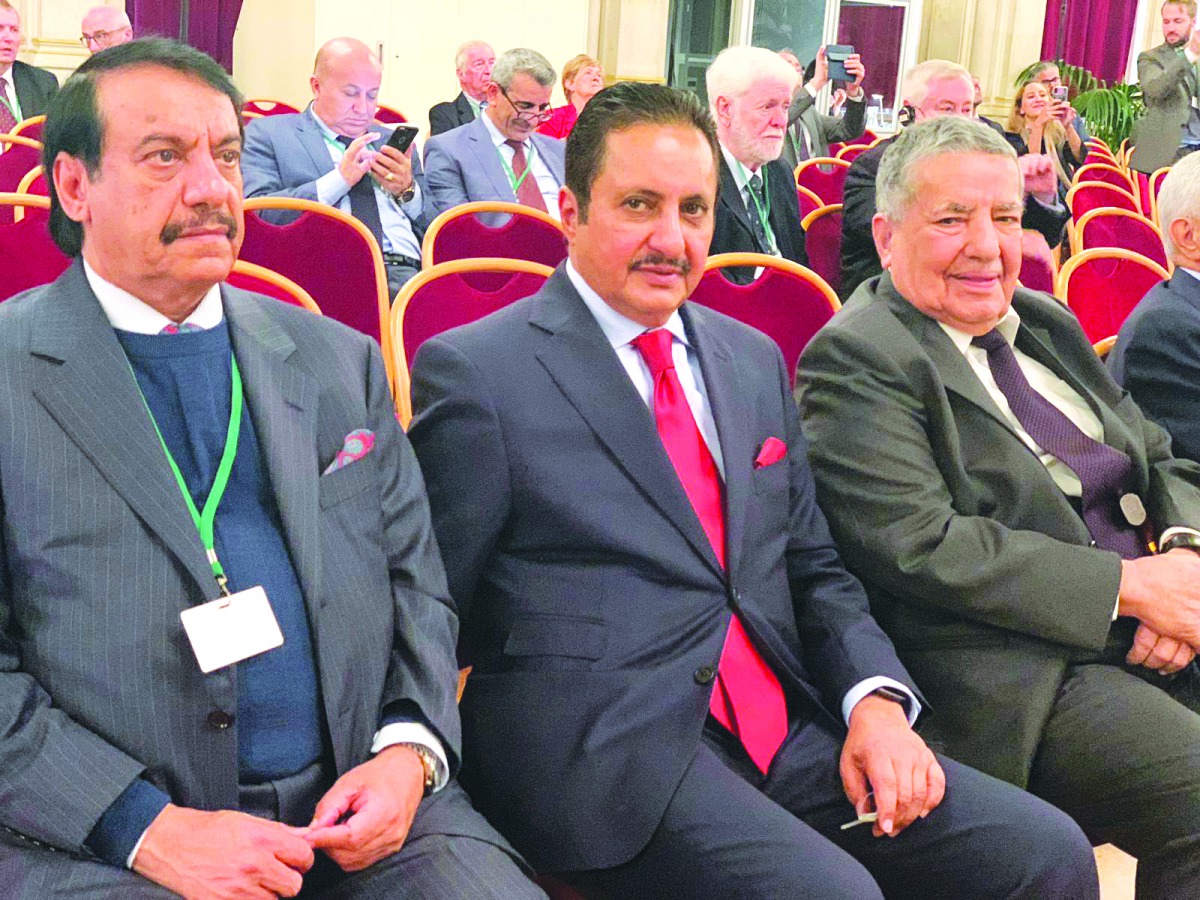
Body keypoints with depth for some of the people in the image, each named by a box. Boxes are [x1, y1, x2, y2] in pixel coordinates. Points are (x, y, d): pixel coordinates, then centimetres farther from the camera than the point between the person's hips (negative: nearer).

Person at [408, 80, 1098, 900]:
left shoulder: (754, 361, 16)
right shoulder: (474, 373, -4)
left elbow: (814, 568, 17)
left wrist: (877, 698, -1)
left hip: (793, 728, 6)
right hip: (607, 751, -6)